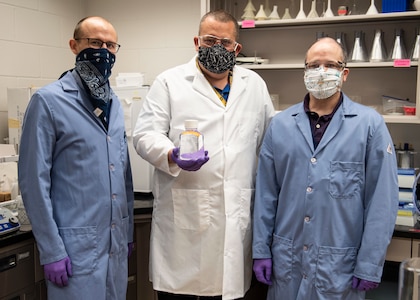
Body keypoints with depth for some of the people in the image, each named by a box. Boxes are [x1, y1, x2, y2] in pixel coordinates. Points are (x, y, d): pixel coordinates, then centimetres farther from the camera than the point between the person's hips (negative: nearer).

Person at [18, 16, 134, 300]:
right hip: (77, 244, -6)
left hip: (117, 241, 6)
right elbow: (34, 181, -12)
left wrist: (129, 230, 15)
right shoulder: (48, 101, -10)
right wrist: (51, 250, -14)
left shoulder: (114, 104, 10)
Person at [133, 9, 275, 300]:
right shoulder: (169, 82, 3)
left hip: (236, 216, 3)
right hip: (183, 215, -2)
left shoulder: (255, 84, 14)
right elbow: (146, 135, -2)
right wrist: (172, 156, -23)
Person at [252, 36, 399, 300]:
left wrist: (370, 264, -8)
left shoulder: (370, 124, -6)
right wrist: (261, 250, 3)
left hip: (341, 264, -2)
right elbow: (266, 193, 4)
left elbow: (382, 200, -7)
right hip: (286, 259, 3)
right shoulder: (280, 124, 3)